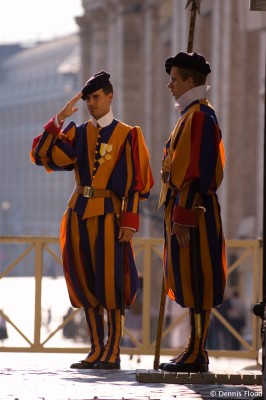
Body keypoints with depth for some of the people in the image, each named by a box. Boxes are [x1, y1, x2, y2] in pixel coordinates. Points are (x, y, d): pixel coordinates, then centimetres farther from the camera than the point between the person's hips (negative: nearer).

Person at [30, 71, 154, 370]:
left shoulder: (127, 136, 1)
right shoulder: (77, 134, 12)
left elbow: (137, 183, -3)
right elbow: (41, 155, 0)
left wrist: (130, 221, -11)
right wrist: (59, 119, -5)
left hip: (109, 213, -4)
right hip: (79, 213, 4)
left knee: (110, 283, -7)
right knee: (86, 284, 5)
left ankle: (113, 352, -2)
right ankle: (97, 350, 11)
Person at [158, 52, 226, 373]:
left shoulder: (199, 116, -14)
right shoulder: (191, 115, 18)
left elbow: (198, 172, -20)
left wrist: (184, 217, -23)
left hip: (193, 210, -10)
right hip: (185, 210, 10)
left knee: (196, 283, -8)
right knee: (191, 283, 11)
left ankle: (196, 354, -6)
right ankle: (195, 350, 15)